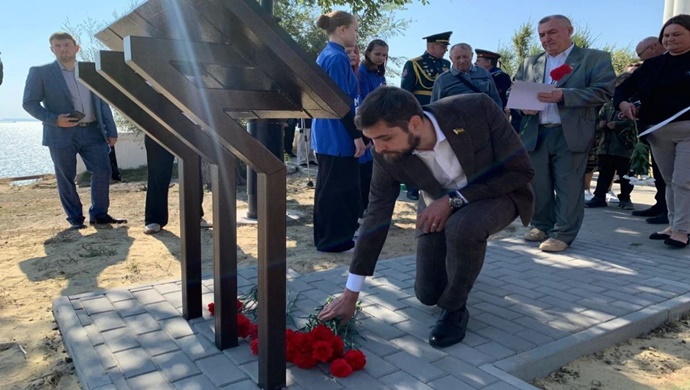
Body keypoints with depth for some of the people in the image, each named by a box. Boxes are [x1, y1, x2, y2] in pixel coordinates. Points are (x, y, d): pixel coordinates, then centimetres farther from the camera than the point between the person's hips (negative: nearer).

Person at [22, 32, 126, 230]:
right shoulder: (40, 72, 3)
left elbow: (103, 103, 13)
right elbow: (29, 103, -1)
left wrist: (111, 131, 6)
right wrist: (54, 119, -16)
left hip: (93, 131, 3)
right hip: (62, 134, -3)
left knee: (103, 171, -2)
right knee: (66, 178, 3)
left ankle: (99, 214, 11)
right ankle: (75, 218, 15)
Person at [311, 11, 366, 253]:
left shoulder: (324, 55, 14)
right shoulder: (338, 58, -16)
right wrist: (357, 135, -18)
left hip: (326, 134, 10)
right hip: (338, 135, -10)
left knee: (328, 186, 16)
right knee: (340, 188, -1)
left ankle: (326, 237, 27)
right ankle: (334, 239, 9)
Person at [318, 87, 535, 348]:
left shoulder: (477, 109, -32)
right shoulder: (388, 155, -23)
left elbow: (521, 171, -24)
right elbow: (377, 216, -16)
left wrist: (454, 199, -31)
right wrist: (350, 294, -14)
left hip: (498, 193, -3)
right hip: (441, 205, 4)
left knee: (462, 227, -37)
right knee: (428, 293, 0)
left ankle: (455, 308, -10)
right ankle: (461, 267, 34)